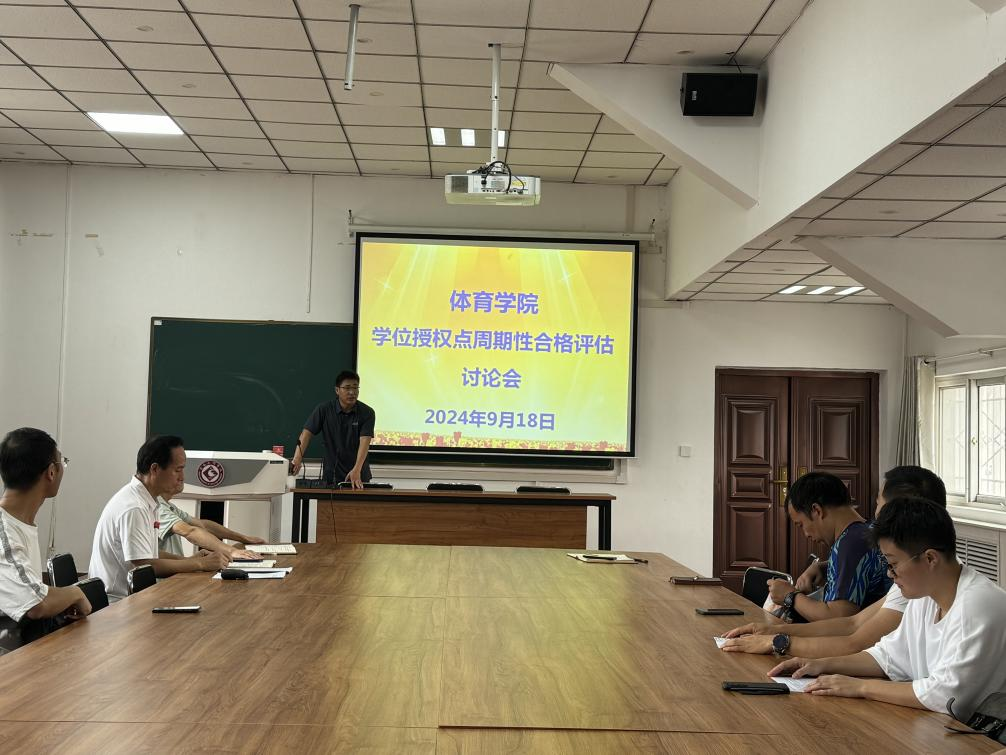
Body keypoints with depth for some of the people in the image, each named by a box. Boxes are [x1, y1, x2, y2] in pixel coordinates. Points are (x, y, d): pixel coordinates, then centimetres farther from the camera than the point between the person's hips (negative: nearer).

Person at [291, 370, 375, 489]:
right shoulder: (323, 410, -4)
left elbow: (364, 442, -19)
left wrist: (356, 470, -33)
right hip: (332, 475, 0)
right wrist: (297, 459, -26)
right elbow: (306, 433, -10)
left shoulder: (367, 413, -8)